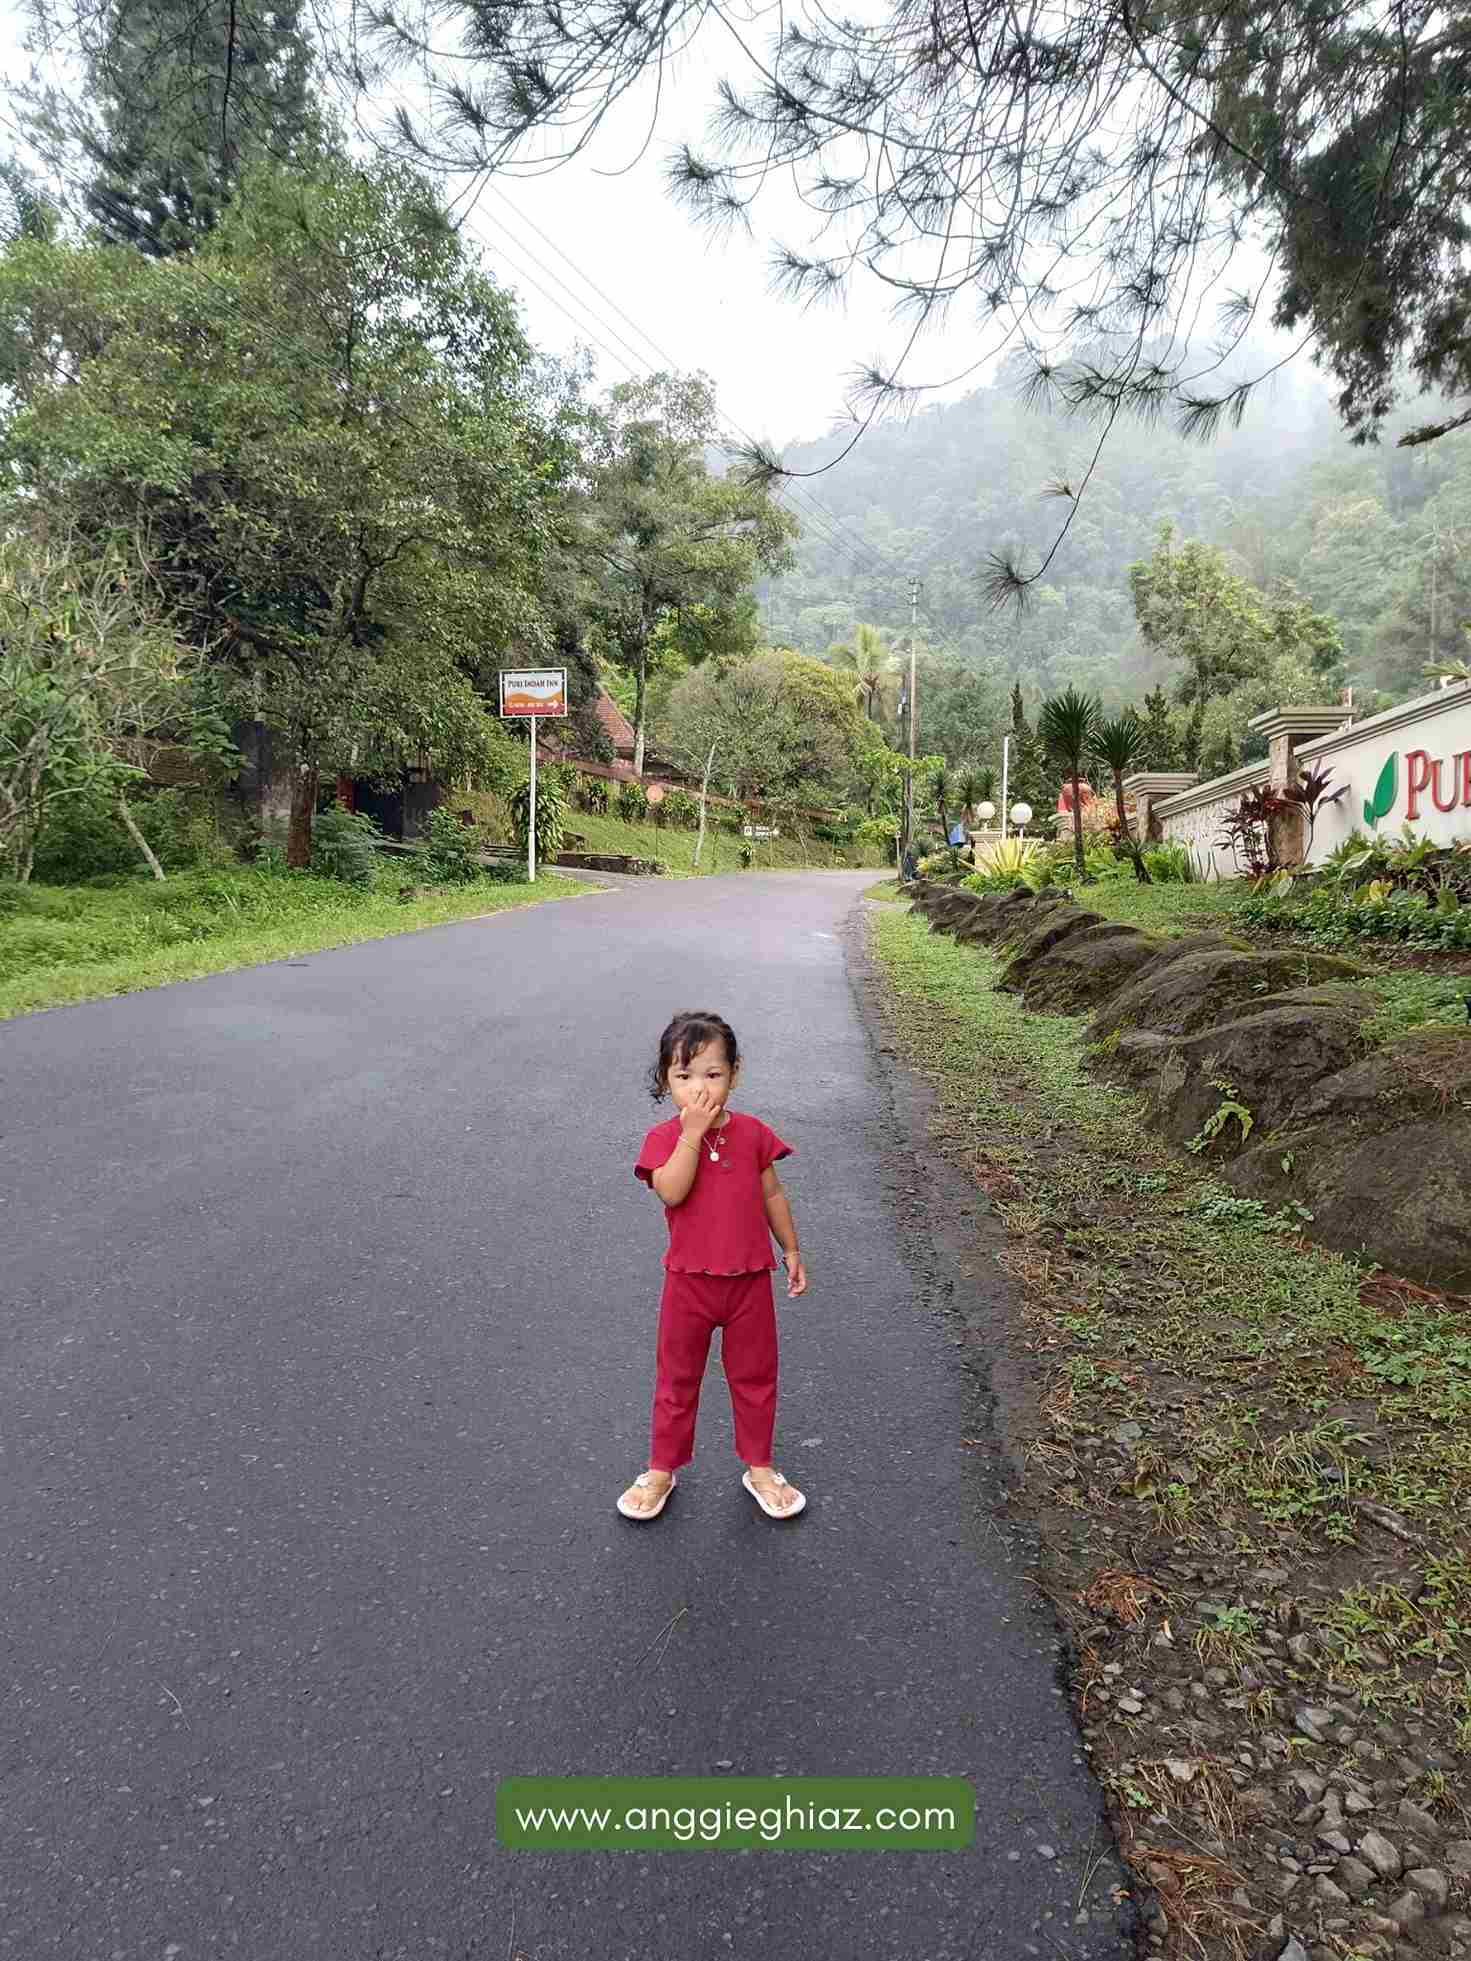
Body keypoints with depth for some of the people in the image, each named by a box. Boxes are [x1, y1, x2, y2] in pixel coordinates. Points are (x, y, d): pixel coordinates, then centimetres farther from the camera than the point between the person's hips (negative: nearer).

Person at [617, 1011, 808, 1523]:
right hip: (689, 1282, -1)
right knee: (677, 1379, 13)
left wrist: (792, 1251, 10)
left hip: (750, 1280, 2)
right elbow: (672, 1192, -29)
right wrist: (693, 1132, -30)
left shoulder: (753, 1133, -4)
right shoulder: (664, 1138, -10)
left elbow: (772, 1195, 7)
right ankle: (661, 1470, 31)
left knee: (754, 1376, 15)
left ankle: (759, 1467, 33)